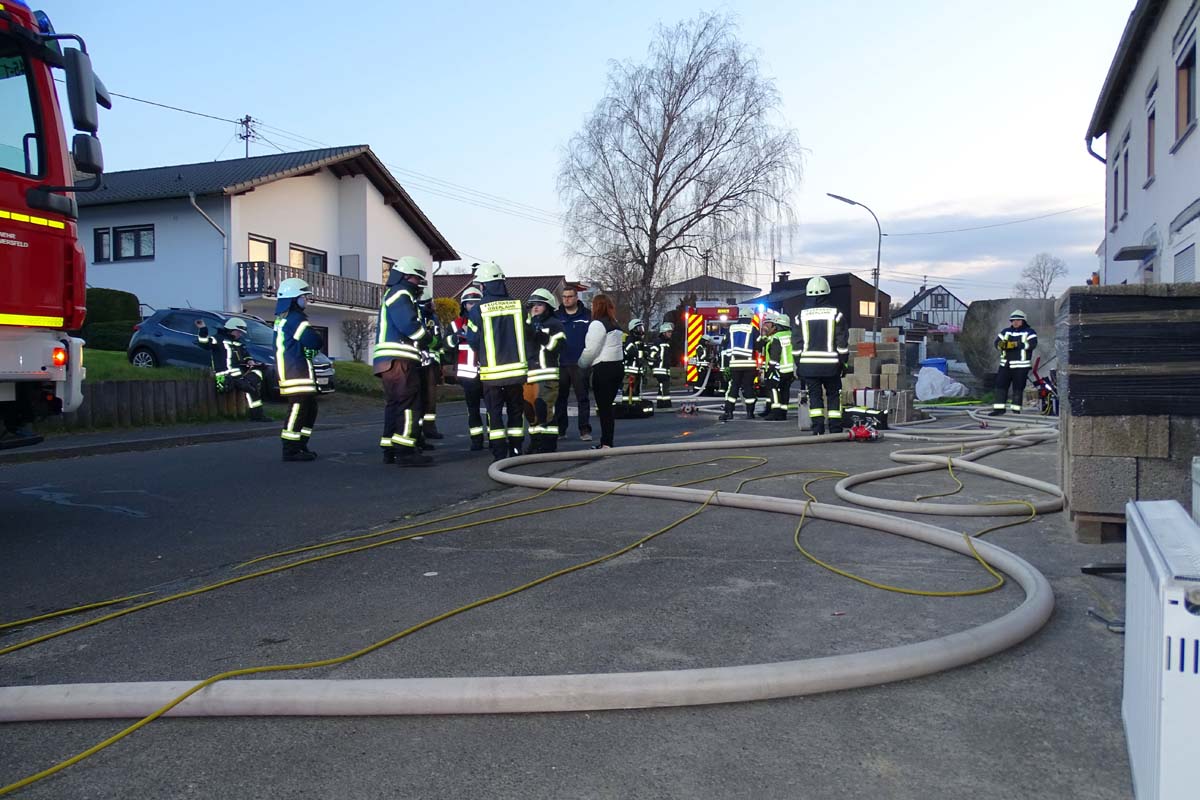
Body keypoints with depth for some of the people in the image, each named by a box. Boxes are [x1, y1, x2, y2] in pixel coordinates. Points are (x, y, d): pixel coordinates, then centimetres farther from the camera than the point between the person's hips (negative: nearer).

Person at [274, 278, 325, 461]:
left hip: (286, 370, 11)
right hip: (297, 372, -11)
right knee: (298, 409, -10)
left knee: (310, 409, 15)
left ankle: (300, 446, 19)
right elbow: (315, 342, -17)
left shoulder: (282, 318, 20)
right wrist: (316, 339, 4)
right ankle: (291, 450, -10)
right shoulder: (295, 318, -13)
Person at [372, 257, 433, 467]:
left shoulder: (393, 295, 27)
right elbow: (409, 324, -21)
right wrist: (427, 336, -4)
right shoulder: (401, 294, -7)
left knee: (395, 404, 13)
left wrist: (422, 346, 8)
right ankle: (405, 451, -16)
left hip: (390, 362, 11)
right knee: (409, 403, -12)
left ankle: (390, 450, 16)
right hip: (398, 361, -11)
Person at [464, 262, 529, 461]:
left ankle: (499, 455, 1)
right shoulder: (517, 305, 1)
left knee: (495, 413, 4)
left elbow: (473, 341, -3)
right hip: (517, 369, 3)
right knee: (515, 411, 14)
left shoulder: (478, 309, -8)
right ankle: (516, 451, 16)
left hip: (491, 372, -3)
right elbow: (527, 334, 7)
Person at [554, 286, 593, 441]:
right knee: (559, 398, 7)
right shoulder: (556, 316, 8)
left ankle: (585, 430, 5)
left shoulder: (587, 315, 2)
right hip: (560, 364, 2)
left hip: (580, 364, -2)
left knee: (582, 398, 2)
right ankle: (559, 429, 15)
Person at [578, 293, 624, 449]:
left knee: (603, 407, -6)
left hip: (604, 368, -9)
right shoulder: (614, 324, 17)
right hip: (618, 365, 9)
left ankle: (606, 443, -6)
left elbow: (591, 349, -14)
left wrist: (582, 364, 2)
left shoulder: (597, 324, -10)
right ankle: (606, 441, 16)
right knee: (608, 406, 13)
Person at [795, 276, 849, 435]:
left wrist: (798, 365, 10)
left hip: (808, 364, 1)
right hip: (830, 365, -1)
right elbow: (842, 342, -2)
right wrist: (844, 362, 6)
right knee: (833, 395, 8)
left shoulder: (801, 316, 2)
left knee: (814, 395, 5)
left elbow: (796, 344, 3)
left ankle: (818, 430, -2)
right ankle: (835, 430, 7)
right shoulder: (836, 314, -2)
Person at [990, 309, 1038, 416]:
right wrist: (1002, 344, -19)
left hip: (1021, 365, -4)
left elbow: (1032, 344, -15)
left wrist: (1017, 344, -25)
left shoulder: (1029, 332, 1)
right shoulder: (1006, 331, 14)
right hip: (1005, 364, 4)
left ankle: (1016, 409, 4)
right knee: (1000, 385, 0)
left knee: (1018, 388, -2)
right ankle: (999, 408, 4)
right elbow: (997, 342, 6)